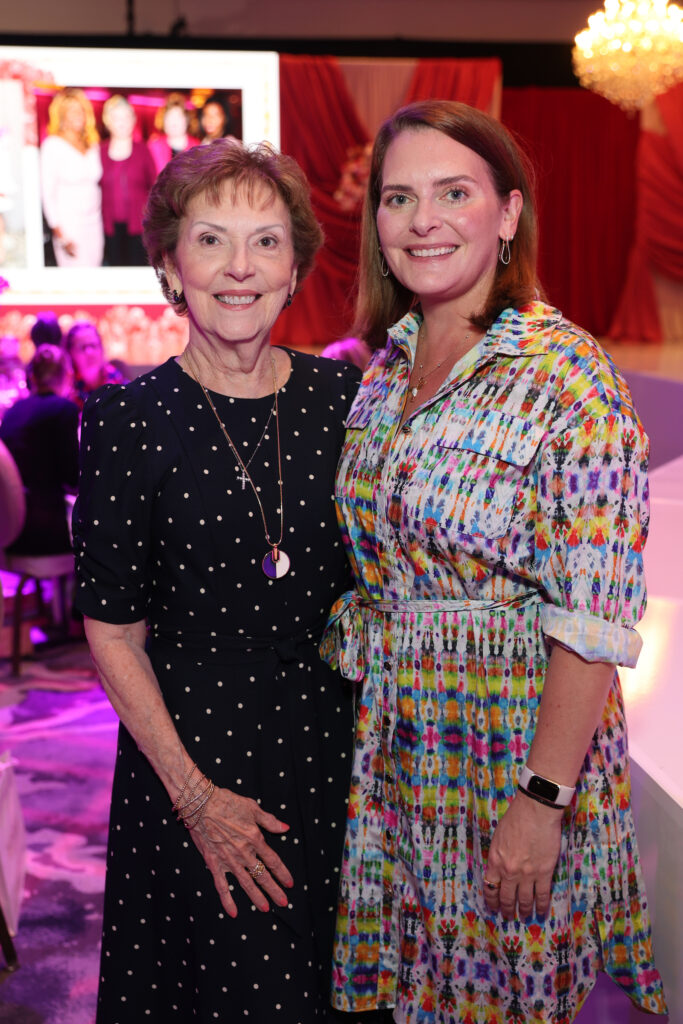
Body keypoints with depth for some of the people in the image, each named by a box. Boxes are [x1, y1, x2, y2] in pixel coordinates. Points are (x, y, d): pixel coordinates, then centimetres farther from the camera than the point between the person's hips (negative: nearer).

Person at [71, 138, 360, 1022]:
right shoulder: (129, 423, -9)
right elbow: (113, 634, -7)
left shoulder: (343, 397, -1)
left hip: (337, 747, 3)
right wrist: (195, 796, -12)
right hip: (195, 746, -3)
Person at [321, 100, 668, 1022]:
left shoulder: (566, 377, -17)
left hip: (517, 736, -6)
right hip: (390, 732, 6)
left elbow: (593, 621, -19)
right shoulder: (385, 365, 5)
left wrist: (542, 800, -20)